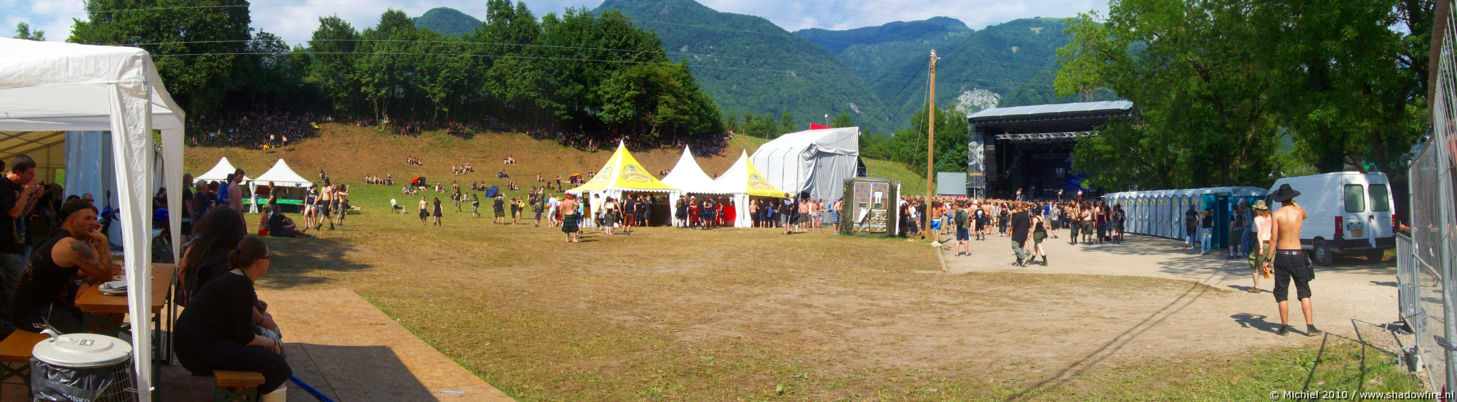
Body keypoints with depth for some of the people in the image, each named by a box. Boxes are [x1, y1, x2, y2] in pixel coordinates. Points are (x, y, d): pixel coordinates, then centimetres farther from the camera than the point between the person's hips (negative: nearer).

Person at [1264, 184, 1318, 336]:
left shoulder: (1276, 214, -7)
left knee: (1282, 293, 6)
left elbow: (1273, 239, -10)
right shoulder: (1299, 212, 1)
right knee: (1304, 292, 8)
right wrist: (1293, 203, 31)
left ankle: (1285, 326, 7)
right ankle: (1310, 326, 3)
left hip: (1281, 255, -2)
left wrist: (1268, 259, -5)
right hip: (1297, 254, 2)